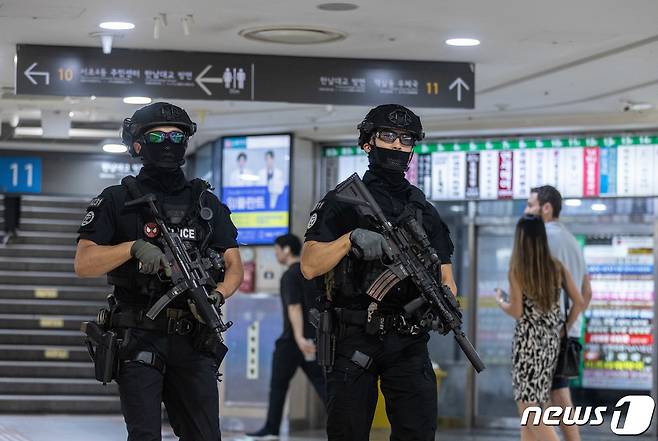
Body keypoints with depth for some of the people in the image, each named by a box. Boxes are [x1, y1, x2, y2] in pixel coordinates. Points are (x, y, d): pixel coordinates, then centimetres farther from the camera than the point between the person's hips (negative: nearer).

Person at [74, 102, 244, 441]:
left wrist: (217, 295, -10)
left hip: (193, 341, 3)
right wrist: (134, 247, -20)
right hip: (139, 339, -3)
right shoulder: (117, 201, 3)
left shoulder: (207, 204, 13)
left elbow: (234, 266, 12)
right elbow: (83, 264, -5)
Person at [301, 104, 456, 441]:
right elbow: (310, 267, -7)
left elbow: (445, 277, 14)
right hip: (354, 341, -3)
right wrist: (352, 238, -20)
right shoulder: (340, 203, 3)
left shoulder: (425, 210, 15)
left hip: (409, 343, 3)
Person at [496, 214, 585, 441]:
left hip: (528, 339, -6)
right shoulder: (556, 266, 3)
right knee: (531, 404, 16)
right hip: (551, 341, 6)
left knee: (528, 407, -2)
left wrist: (500, 301, 9)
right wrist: (564, 328, 14)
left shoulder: (517, 269, -10)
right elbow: (579, 301, 3)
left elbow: (516, 311, -11)